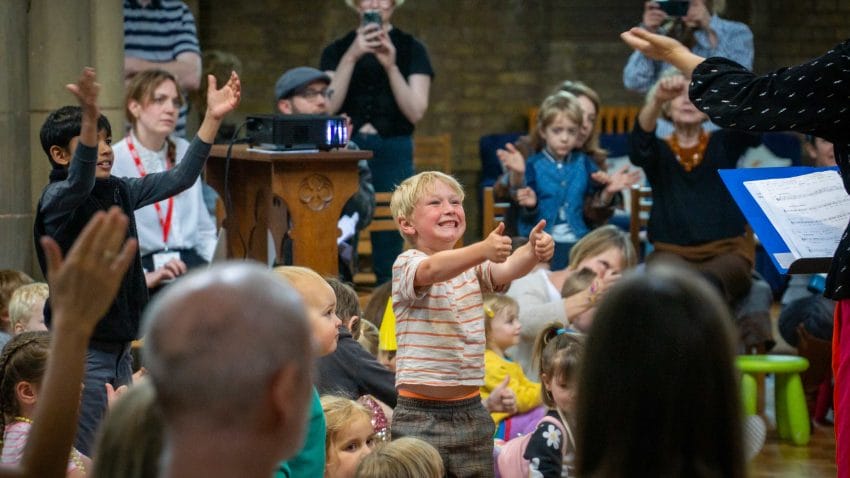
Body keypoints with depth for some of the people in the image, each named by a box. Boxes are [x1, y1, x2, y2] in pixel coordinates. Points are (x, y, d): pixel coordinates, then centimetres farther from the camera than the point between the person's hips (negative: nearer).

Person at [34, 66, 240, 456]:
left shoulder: (118, 191, 8)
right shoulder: (58, 198, -13)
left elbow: (180, 178, 11)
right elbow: (80, 182, -35)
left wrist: (213, 117, 1)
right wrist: (90, 119, -53)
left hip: (119, 349, 8)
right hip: (81, 353, -8)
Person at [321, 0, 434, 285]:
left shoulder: (411, 49, 6)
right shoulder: (338, 50, 10)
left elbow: (416, 112, -4)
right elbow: (328, 106, -5)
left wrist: (391, 66, -15)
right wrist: (352, 57, -14)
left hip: (393, 153, -1)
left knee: (388, 249, -3)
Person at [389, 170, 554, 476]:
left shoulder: (472, 266, 8)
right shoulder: (407, 264, -8)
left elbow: (507, 269, -13)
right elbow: (433, 270, -31)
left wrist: (533, 251, -36)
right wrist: (484, 249, -49)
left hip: (471, 413, 5)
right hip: (421, 417, -5)